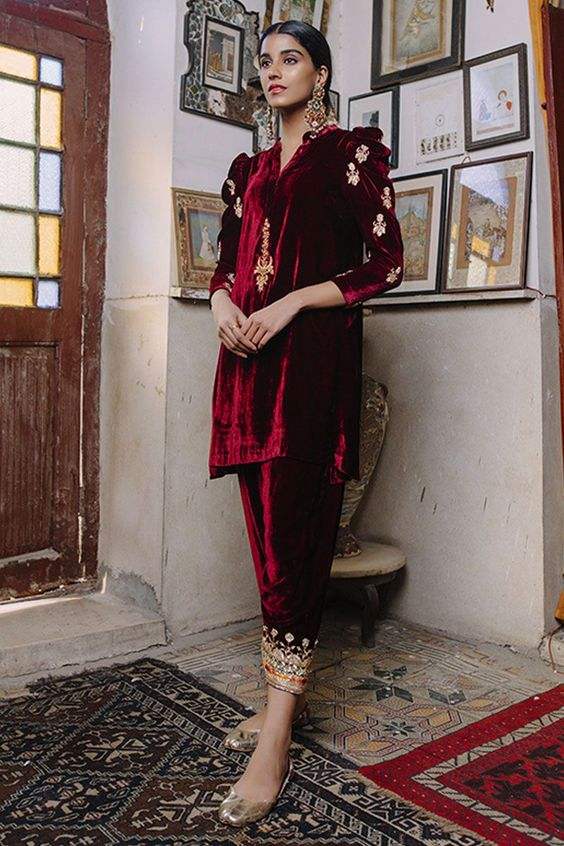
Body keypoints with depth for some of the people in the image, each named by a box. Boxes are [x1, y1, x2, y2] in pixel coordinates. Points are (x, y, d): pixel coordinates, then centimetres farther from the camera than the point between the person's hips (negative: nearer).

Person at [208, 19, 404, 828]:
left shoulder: (354, 151, 5)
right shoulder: (248, 169, 21)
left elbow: (385, 263, -3)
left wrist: (289, 304, -13)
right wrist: (222, 300, -2)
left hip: (314, 358, -6)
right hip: (249, 360, 6)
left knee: (293, 537, -10)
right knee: (268, 532, 6)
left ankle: (276, 743, -4)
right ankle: (283, 696, 18)